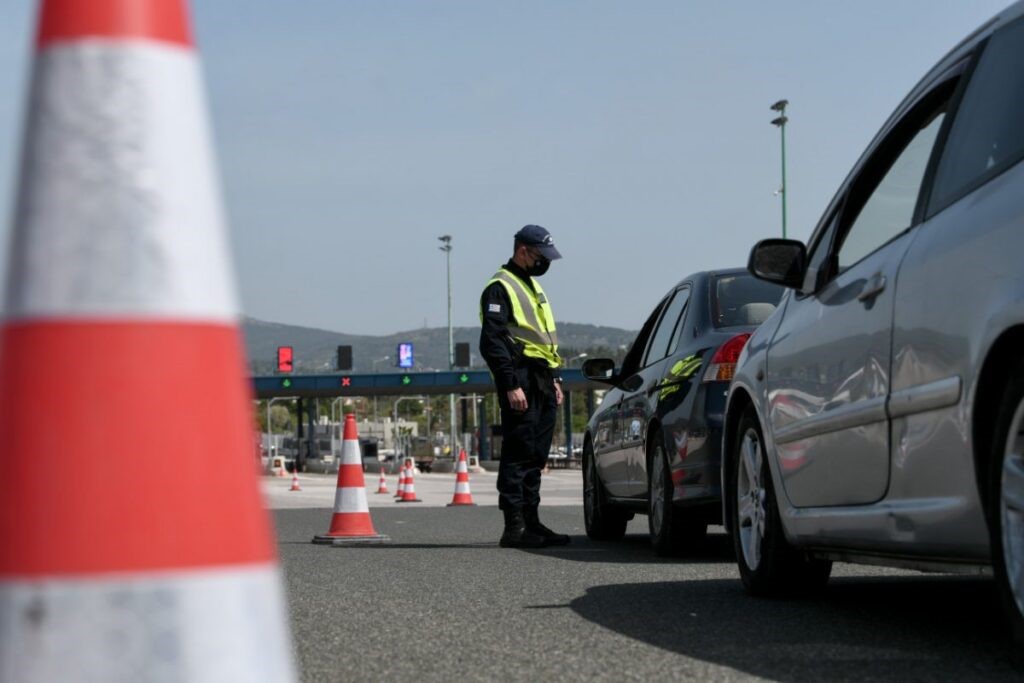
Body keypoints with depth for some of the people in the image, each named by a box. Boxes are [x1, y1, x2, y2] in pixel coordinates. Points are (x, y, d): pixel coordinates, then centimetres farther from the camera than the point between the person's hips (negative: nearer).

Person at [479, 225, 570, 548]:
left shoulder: (532, 287, 23)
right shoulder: (500, 288, -7)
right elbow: (492, 342, -15)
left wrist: (554, 379, 22)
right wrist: (511, 385, -21)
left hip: (543, 386, 9)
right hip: (522, 384, -9)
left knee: (535, 458, 11)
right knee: (518, 455, -10)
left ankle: (531, 522, 15)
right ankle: (514, 527, -10)